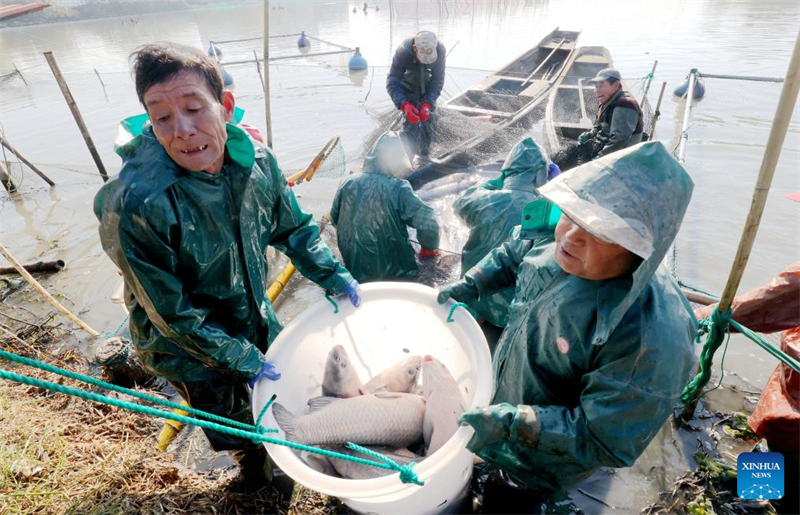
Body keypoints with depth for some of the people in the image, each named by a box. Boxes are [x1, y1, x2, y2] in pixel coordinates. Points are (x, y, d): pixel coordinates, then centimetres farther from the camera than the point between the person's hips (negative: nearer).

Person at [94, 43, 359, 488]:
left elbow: (293, 226, -1)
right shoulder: (137, 204, -34)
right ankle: (256, 468, 57)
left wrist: (332, 274, -10)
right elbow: (172, 313, -24)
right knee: (238, 430, 21)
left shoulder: (257, 160, -18)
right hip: (191, 350, -4)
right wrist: (242, 358, -18)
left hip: (257, 317, 5)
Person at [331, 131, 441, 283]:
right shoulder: (398, 188, -20)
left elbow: (334, 218, 9)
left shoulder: (348, 183, -6)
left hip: (355, 271, 4)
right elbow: (427, 222, -24)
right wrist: (429, 248, -3)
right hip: (394, 272, -4)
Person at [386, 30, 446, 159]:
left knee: (428, 119, 4)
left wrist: (427, 104, -38)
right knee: (411, 121, -15)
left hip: (427, 88, 3)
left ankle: (424, 156, 23)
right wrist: (404, 105, -50)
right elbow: (392, 82, -35)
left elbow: (437, 80, -25)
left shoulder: (440, 50, -31)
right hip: (408, 88, -3)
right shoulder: (403, 52, -37)